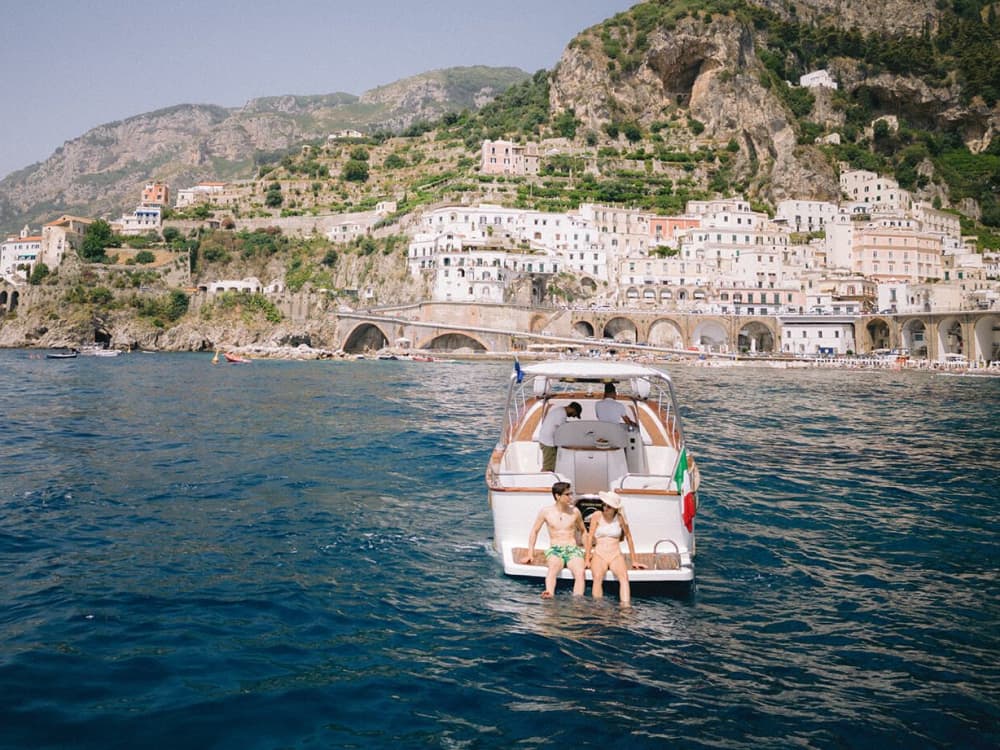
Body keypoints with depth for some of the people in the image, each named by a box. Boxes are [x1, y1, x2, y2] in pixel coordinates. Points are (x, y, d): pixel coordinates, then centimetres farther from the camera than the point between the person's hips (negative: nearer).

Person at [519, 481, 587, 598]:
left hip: (573, 550, 1)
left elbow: (583, 531, 22)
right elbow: (534, 531, 13)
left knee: (580, 572, -33)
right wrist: (530, 553, 7)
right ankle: (549, 594, -60)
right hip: (555, 550, -1)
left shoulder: (574, 511, 7)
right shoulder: (546, 511, 4)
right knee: (553, 567, -38)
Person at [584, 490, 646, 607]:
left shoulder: (620, 518, 1)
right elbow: (590, 537, -1)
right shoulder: (597, 516, 0)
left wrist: (634, 561, 10)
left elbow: (629, 538, 8)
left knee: (624, 576, -33)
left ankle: (626, 607, -45)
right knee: (597, 577, -34)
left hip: (616, 555, 1)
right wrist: (587, 559, -7)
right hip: (599, 554, 0)